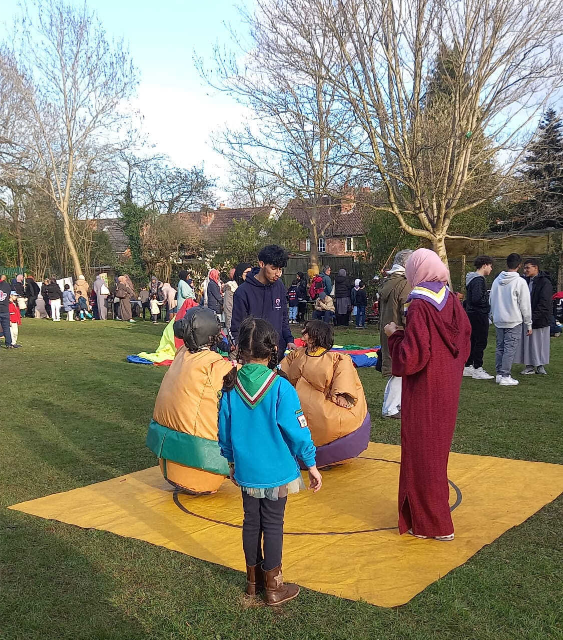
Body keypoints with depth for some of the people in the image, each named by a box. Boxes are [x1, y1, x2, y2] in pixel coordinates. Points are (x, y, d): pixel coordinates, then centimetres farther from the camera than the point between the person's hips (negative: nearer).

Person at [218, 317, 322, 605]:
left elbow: (224, 430, 3)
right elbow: (297, 430, -14)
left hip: (245, 471, 4)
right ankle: (273, 587, 20)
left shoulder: (230, 386, -7)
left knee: (251, 521, 17)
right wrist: (311, 466, -1)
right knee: (273, 525, 8)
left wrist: (231, 462, 18)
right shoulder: (280, 387, -18)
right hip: (276, 472, -3)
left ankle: (253, 579, 33)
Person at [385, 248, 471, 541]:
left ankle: (432, 523, 15)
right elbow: (465, 340, 11)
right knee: (437, 450, 21)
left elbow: (411, 357, -26)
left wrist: (395, 334, -8)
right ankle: (435, 514, 37)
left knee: (422, 453, 5)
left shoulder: (419, 307, -22)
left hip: (424, 392, -8)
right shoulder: (452, 301, 0)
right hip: (448, 388, 8)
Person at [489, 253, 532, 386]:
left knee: (500, 347, 12)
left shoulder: (497, 280, 5)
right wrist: (528, 325, 0)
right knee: (510, 348, -2)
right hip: (514, 321, -6)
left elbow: (492, 301, 13)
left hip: (498, 320, 6)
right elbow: (525, 305, -7)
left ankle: (499, 374, 15)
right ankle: (505, 376, -2)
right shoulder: (520, 282, -11)